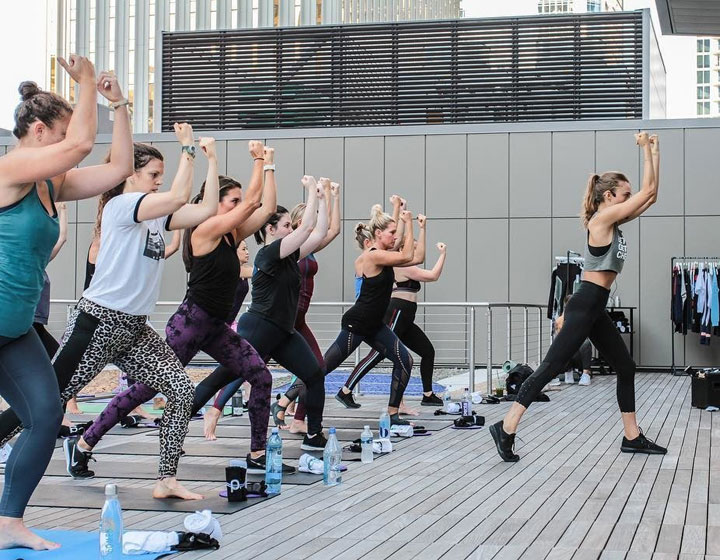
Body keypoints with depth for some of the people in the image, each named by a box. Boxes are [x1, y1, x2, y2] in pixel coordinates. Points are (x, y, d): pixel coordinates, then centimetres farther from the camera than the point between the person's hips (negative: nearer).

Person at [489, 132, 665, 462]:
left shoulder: (612, 221, 15)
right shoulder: (602, 218, -11)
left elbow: (650, 195, 19)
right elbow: (649, 191, -9)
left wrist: (654, 152, 15)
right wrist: (646, 149, -1)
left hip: (595, 308, 10)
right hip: (585, 305, -10)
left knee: (625, 367, 13)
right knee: (551, 367, -12)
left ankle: (632, 437, 21)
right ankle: (506, 428, -12)